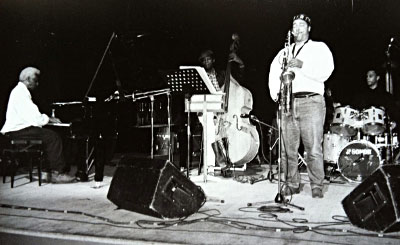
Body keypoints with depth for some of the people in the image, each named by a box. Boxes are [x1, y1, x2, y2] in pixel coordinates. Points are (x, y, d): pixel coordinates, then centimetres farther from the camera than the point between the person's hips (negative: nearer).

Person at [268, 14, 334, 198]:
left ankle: (317, 186, 0)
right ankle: (291, 184, 12)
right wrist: (275, 94, -1)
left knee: (314, 148, -8)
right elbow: (273, 73, 17)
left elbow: (326, 71, -3)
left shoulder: (319, 47, 13)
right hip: (287, 102, 4)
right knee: (287, 148, 2)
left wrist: (302, 65, -15)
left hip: (311, 101, -4)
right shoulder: (284, 52, 26)